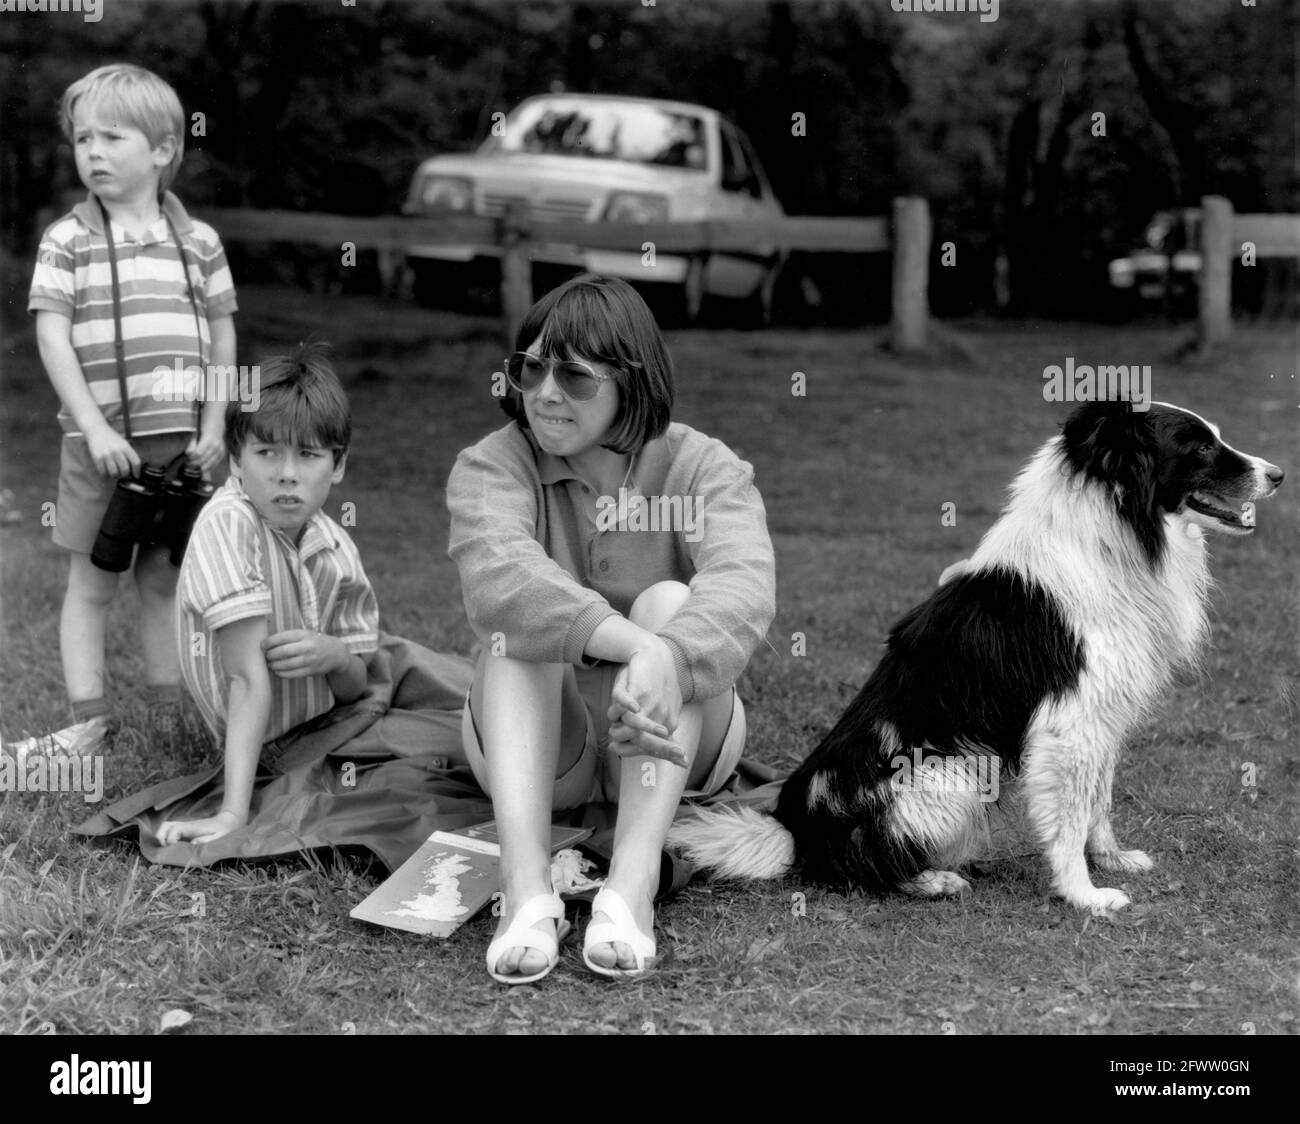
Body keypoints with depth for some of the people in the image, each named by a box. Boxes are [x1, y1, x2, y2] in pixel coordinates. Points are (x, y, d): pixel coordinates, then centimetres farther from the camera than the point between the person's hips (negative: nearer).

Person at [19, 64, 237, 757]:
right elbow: (52, 337, -8)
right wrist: (95, 427, -16)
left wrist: (213, 427, 1)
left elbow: (221, 337, 8)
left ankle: (170, 714, 19)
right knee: (91, 583, 4)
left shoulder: (197, 242, 3)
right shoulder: (67, 241, -3)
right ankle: (88, 720, 9)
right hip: (99, 442, -2)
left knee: (164, 579, 11)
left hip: (178, 442, 2)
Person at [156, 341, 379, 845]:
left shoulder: (335, 547, -5)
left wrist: (337, 656, -23)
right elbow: (249, 677, -29)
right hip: (265, 741, -6)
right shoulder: (228, 523, -23)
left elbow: (355, 687, 0)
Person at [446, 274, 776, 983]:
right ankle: (526, 891, -45)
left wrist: (664, 659, -51)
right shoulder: (489, 467, -6)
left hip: (670, 743, 0)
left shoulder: (703, 468, -7)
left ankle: (631, 889, -42)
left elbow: (744, 585, -29)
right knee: (518, 617, -27)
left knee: (669, 602, -27)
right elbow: (499, 574, -30)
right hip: (537, 746, 0)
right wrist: (627, 642, -47)